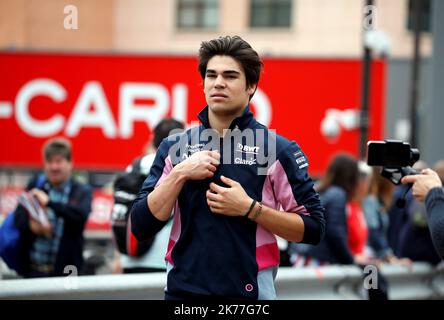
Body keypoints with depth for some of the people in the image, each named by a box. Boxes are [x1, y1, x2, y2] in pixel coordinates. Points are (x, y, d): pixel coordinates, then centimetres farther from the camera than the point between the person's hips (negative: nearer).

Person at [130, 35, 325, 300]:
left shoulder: (278, 149, -3)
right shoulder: (174, 147, 6)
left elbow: (313, 228, -5)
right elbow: (141, 227, 1)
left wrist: (248, 208, -15)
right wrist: (179, 174, -11)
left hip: (249, 291, -2)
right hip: (182, 288, 3)